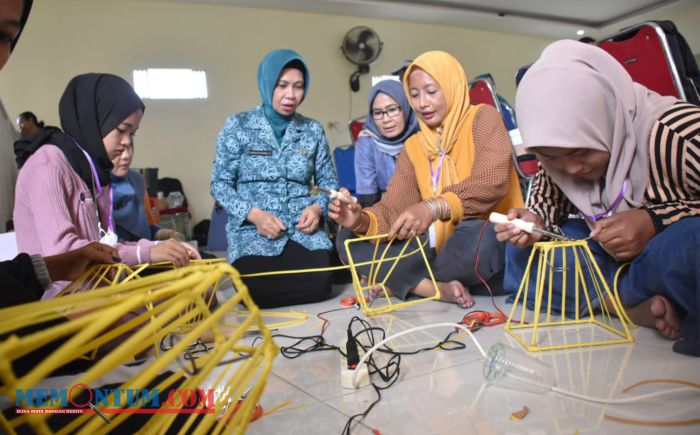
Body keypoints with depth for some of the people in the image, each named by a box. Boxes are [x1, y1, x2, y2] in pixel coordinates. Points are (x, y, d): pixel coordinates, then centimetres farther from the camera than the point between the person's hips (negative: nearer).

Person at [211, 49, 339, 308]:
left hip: (303, 230, 2)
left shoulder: (313, 130, 8)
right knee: (256, 290, -27)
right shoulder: (237, 126, 0)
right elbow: (220, 184, 0)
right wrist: (254, 214, -16)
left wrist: (318, 207, -10)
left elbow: (329, 181, 12)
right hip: (253, 230, -2)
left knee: (319, 283, -24)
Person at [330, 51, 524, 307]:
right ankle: (441, 289, -20)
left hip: (496, 242, -4)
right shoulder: (413, 146, 11)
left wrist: (433, 207, -37)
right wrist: (361, 221, -22)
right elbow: (393, 209, 0)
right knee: (349, 239, -6)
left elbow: (492, 183, -21)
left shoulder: (483, 118, -3)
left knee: (475, 237, -39)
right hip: (440, 250, 5)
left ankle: (397, 281, -10)